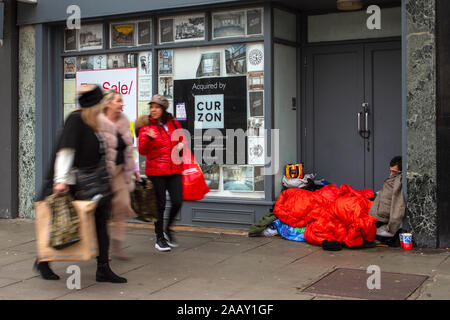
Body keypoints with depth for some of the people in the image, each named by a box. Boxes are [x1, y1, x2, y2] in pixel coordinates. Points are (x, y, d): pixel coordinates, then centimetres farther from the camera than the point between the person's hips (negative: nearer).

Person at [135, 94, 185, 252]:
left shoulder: (173, 124, 9)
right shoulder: (146, 126, -2)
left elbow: (181, 140, 25)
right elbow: (142, 150, -10)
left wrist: (181, 146, 4)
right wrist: (149, 138, -27)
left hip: (174, 169, 3)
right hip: (156, 171, -3)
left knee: (177, 202, -1)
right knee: (160, 204, 1)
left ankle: (168, 229, 25)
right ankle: (159, 238, 15)